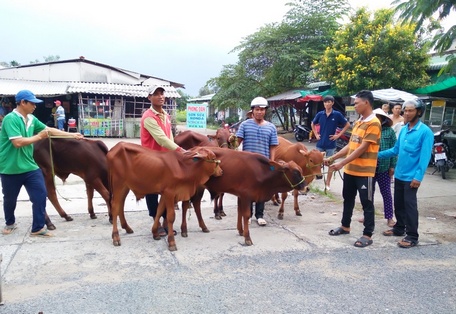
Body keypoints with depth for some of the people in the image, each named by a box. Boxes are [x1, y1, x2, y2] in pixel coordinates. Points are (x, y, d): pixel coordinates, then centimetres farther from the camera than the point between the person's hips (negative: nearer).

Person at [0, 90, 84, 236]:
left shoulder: (31, 119, 4)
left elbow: (49, 130, 13)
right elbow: (17, 142, -26)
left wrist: (71, 135, 11)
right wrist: (39, 137, -14)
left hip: (29, 166, 6)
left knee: (41, 195, 0)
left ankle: (38, 227, 13)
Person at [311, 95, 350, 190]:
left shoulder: (337, 114, -6)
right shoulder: (320, 114, 1)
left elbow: (347, 125, 0)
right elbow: (313, 124, 17)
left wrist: (339, 135, -5)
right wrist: (316, 134, 7)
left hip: (331, 144, -2)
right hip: (320, 143, 2)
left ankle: (328, 183, 18)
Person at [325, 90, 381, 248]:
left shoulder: (374, 123, -15)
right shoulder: (357, 122, 12)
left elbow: (362, 148, -20)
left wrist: (341, 163, -22)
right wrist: (332, 158, 9)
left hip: (365, 171, -9)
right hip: (350, 170, 9)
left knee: (367, 203, 3)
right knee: (348, 199, 19)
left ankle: (367, 235, 12)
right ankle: (345, 226, 34)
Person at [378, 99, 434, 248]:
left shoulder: (425, 132, -12)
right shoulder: (403, 129, 9)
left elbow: (425, 157, -17)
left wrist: (418, 176, -22)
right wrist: (378, 154, 11)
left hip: (411, 176, -7)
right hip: (399, 174, 7)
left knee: (409, 205, -2)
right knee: (398, 203, 16)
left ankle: (412, 237, 7)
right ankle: (399, 228, 32)